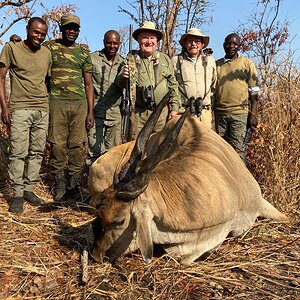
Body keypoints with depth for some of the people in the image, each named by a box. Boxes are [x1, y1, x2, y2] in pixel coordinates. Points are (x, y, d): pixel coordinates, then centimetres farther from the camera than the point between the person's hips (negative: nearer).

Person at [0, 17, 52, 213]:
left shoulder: (47, 53, 14)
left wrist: (50, 107, 16)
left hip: (43, 110, 4)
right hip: (20, 109, -4)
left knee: (37, 152, 3)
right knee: (19, 152, -6)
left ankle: (29, 189, 13)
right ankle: (17, 194, 2)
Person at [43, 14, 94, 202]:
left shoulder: (84, 53, 15)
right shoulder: (50, 46, 10)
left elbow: (88, 84, 13)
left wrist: (90, 111, 7)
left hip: (80, 103, 2)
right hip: (57, 102, -2)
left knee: (78, 145, 0)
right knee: (58, 145, -2)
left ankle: (73, 185, 10)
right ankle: (60, 186, 9)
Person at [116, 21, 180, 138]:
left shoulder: (165, 59, 12)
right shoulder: (131, 59, 6)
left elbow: (173, 85, 12)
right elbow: (120, 84, 7)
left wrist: (174, 108, 5)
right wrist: (122, 76, -17)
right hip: (138, 113, -1)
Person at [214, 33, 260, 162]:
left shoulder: (247, 64, 7)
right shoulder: (216, 64, 14)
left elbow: (254, 92, 5)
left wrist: (253, 114, -4)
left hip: (240, 114, -3)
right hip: (219, 113, 3)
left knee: (237, 150, -7)